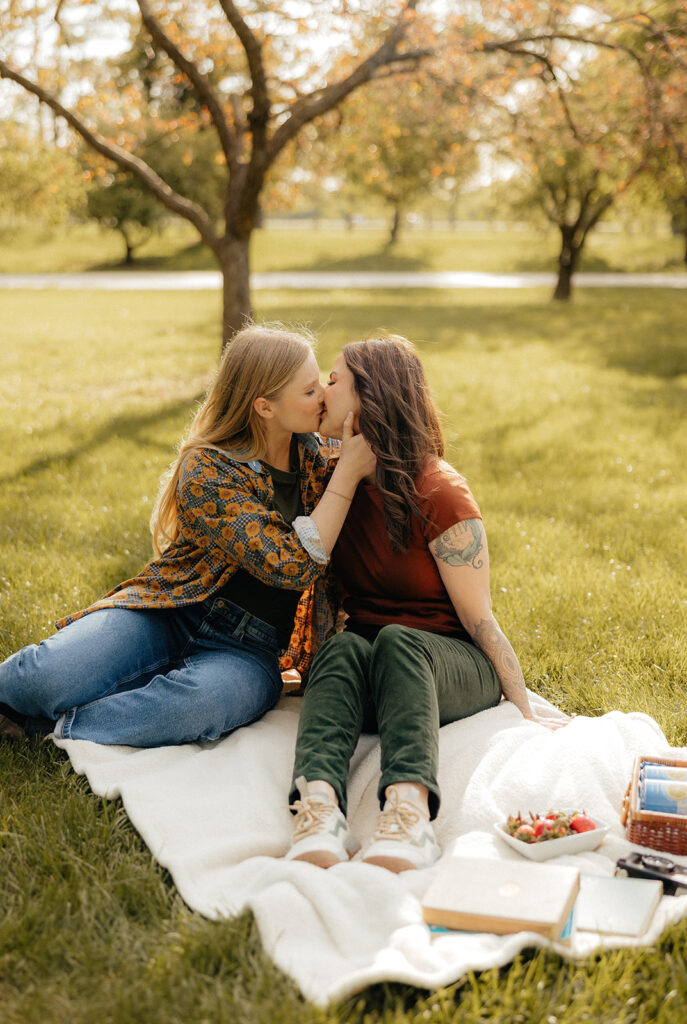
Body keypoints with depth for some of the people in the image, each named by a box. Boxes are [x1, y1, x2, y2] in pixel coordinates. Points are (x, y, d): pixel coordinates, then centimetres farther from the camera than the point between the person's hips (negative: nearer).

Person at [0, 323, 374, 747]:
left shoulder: (314, 454, 6)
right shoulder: (206, 472, -12)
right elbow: (292, 565, -19)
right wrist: (347, 474, -17)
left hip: (248, 649, 3)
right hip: (168, 615, -2)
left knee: (204, 699, -36)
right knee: (51, 675, -29)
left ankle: (58, 724, -16)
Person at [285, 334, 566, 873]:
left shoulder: (439, 493, -11)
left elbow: (480, 620, -10)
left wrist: (525, 712, -11)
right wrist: (310, 667, 3)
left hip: (448, 664, -3)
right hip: (363, 660, 4)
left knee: (397, 642, -37)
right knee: (344, 649, -32)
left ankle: (409, 807, -62)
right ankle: (318, 802, -59)